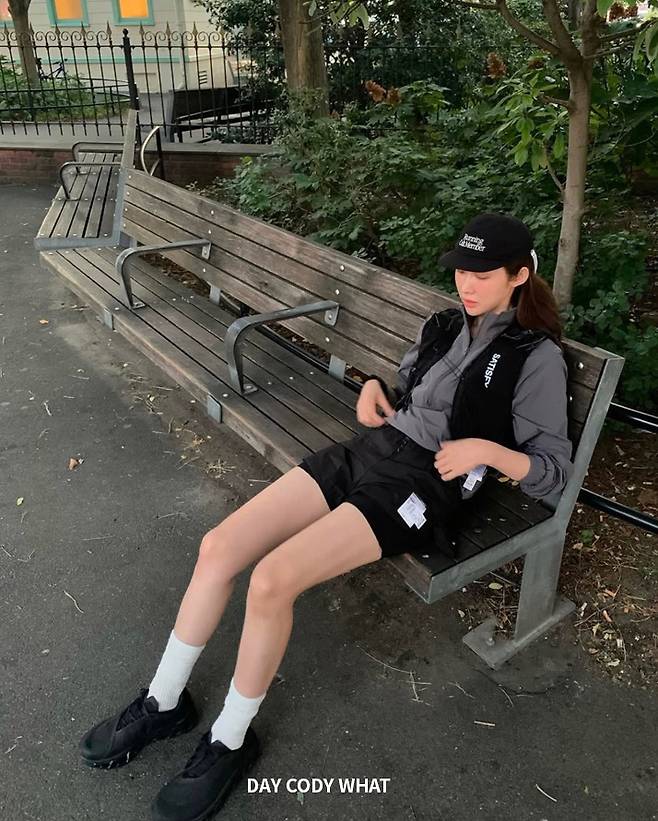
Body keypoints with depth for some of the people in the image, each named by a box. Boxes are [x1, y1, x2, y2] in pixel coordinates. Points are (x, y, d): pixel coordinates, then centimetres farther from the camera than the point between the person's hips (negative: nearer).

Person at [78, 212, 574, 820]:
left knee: (272, 580, -25)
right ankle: (164, 702, 13)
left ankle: (231, 743, 3)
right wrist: (373, 385, 8)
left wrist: (488, 449, -18)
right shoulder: (443, 325, 17)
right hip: (366, 450, 7)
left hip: (421, 484, -6)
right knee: (218, 547, -9)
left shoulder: (536, 357, -1)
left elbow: (556, 471, -2)